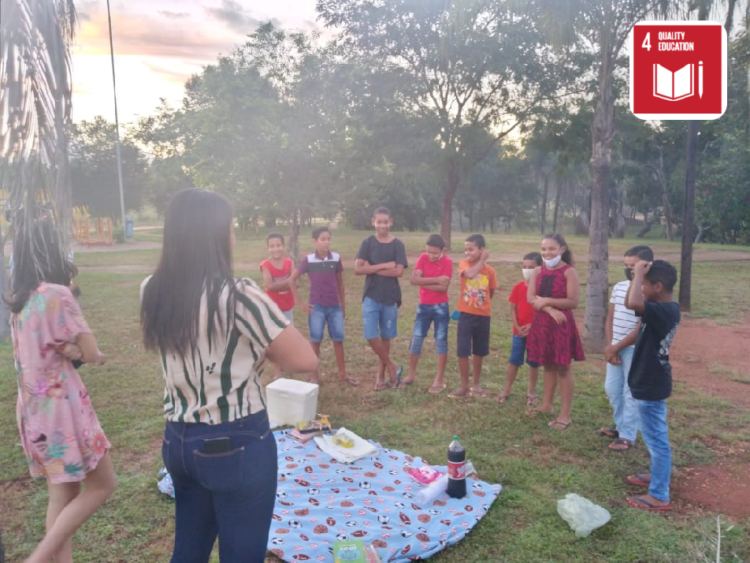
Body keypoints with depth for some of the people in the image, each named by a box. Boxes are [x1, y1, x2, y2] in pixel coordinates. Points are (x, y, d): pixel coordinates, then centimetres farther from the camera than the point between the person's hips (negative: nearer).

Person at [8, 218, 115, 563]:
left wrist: (71, 351, -11)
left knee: (61, 494, 16)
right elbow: (92, 354, -13)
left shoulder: (18, 299, 8)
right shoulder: (56, 294, -17)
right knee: (101, 485, 6)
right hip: (60, 404, -8)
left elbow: (44, 348, 7)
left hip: (32, 408, 8)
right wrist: (79, 351, 8)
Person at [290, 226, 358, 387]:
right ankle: (315, 375, 18)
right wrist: (300, 302, -4)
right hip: (316, 307, -2)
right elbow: (292, 280, -2)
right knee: (316, 341, 6)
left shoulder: (336, 258, -1)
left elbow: (340, 283, 8)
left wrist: (343, 306, 11)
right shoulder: (308, 260, -8)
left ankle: (342, 374, 20)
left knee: (338, 340, 8)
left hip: (335, 307, 2)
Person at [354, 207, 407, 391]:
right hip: (371, 297, 0)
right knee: (371, 336, -8)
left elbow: (399, 271, -13)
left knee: (386, 337, 9)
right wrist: (384, 265, -16)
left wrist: (372, 268, -13)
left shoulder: (397, 245, -2)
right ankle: (392, 366, 13)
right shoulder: (368, 243, -1)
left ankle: (381, 374, 24)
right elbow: (357, 269, -10)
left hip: (390, 298, 0)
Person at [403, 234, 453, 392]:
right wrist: (436, 279, -22)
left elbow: (443, 287, -21)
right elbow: (414, 280, -15)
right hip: (423, 306, 3)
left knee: (441, 341, 4)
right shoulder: (423, 258, -3)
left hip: (440, 307, -3)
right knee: (416, 340, 7)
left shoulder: (447, 262, -11)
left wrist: (423, 282, -14)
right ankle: (411, 375, 20)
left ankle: (440, 379, 13)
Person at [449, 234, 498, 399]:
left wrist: (482, 302, 1)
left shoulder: (490, 270, -2)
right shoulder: (463, 264, -6)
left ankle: (475, 384, 27)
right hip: (465, 314, -1)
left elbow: (491, 292, 11)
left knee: (479, 352, 13)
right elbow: (470, 274, -28)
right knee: (463, 352, -1)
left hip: (483, 315, 2)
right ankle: (464, 386, 13)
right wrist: (482, 261, -17)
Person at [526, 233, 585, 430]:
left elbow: (573, 302, -17)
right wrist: (550, 310, -19)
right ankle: (546, 404, 30)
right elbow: (531, 298, -4)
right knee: (548, 365, 17)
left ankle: (566, 414, 9)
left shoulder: (569, 272, -11)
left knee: (563, 368, 2)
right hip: (541, 324, 5)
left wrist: (547, 301, -16)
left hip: (561, 325, -5)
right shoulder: (538, 272, 5)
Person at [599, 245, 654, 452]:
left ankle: (627, 436, 14)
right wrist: (610, 346, -2)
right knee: (612, 389, 16)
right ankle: (621, 425, 34)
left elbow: (641, 330, -18)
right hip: (614, 348, 7)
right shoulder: (619, 287, 6)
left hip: (634, 350, -7)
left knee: (630, 393, 3)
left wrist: (615, 348, -13)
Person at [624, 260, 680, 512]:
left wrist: (639, 274, -28)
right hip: (650, 382, 10)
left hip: (651, 386, -10)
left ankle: (659, 496, 13)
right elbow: (630, 303, 15)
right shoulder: (665, 309, 4)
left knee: (656, 439, 1)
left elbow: (633, 303, -44)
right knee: (654, 436, 24)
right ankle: (657, 476, 41)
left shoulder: (665, 311, -26)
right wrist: (637, 277, 1)